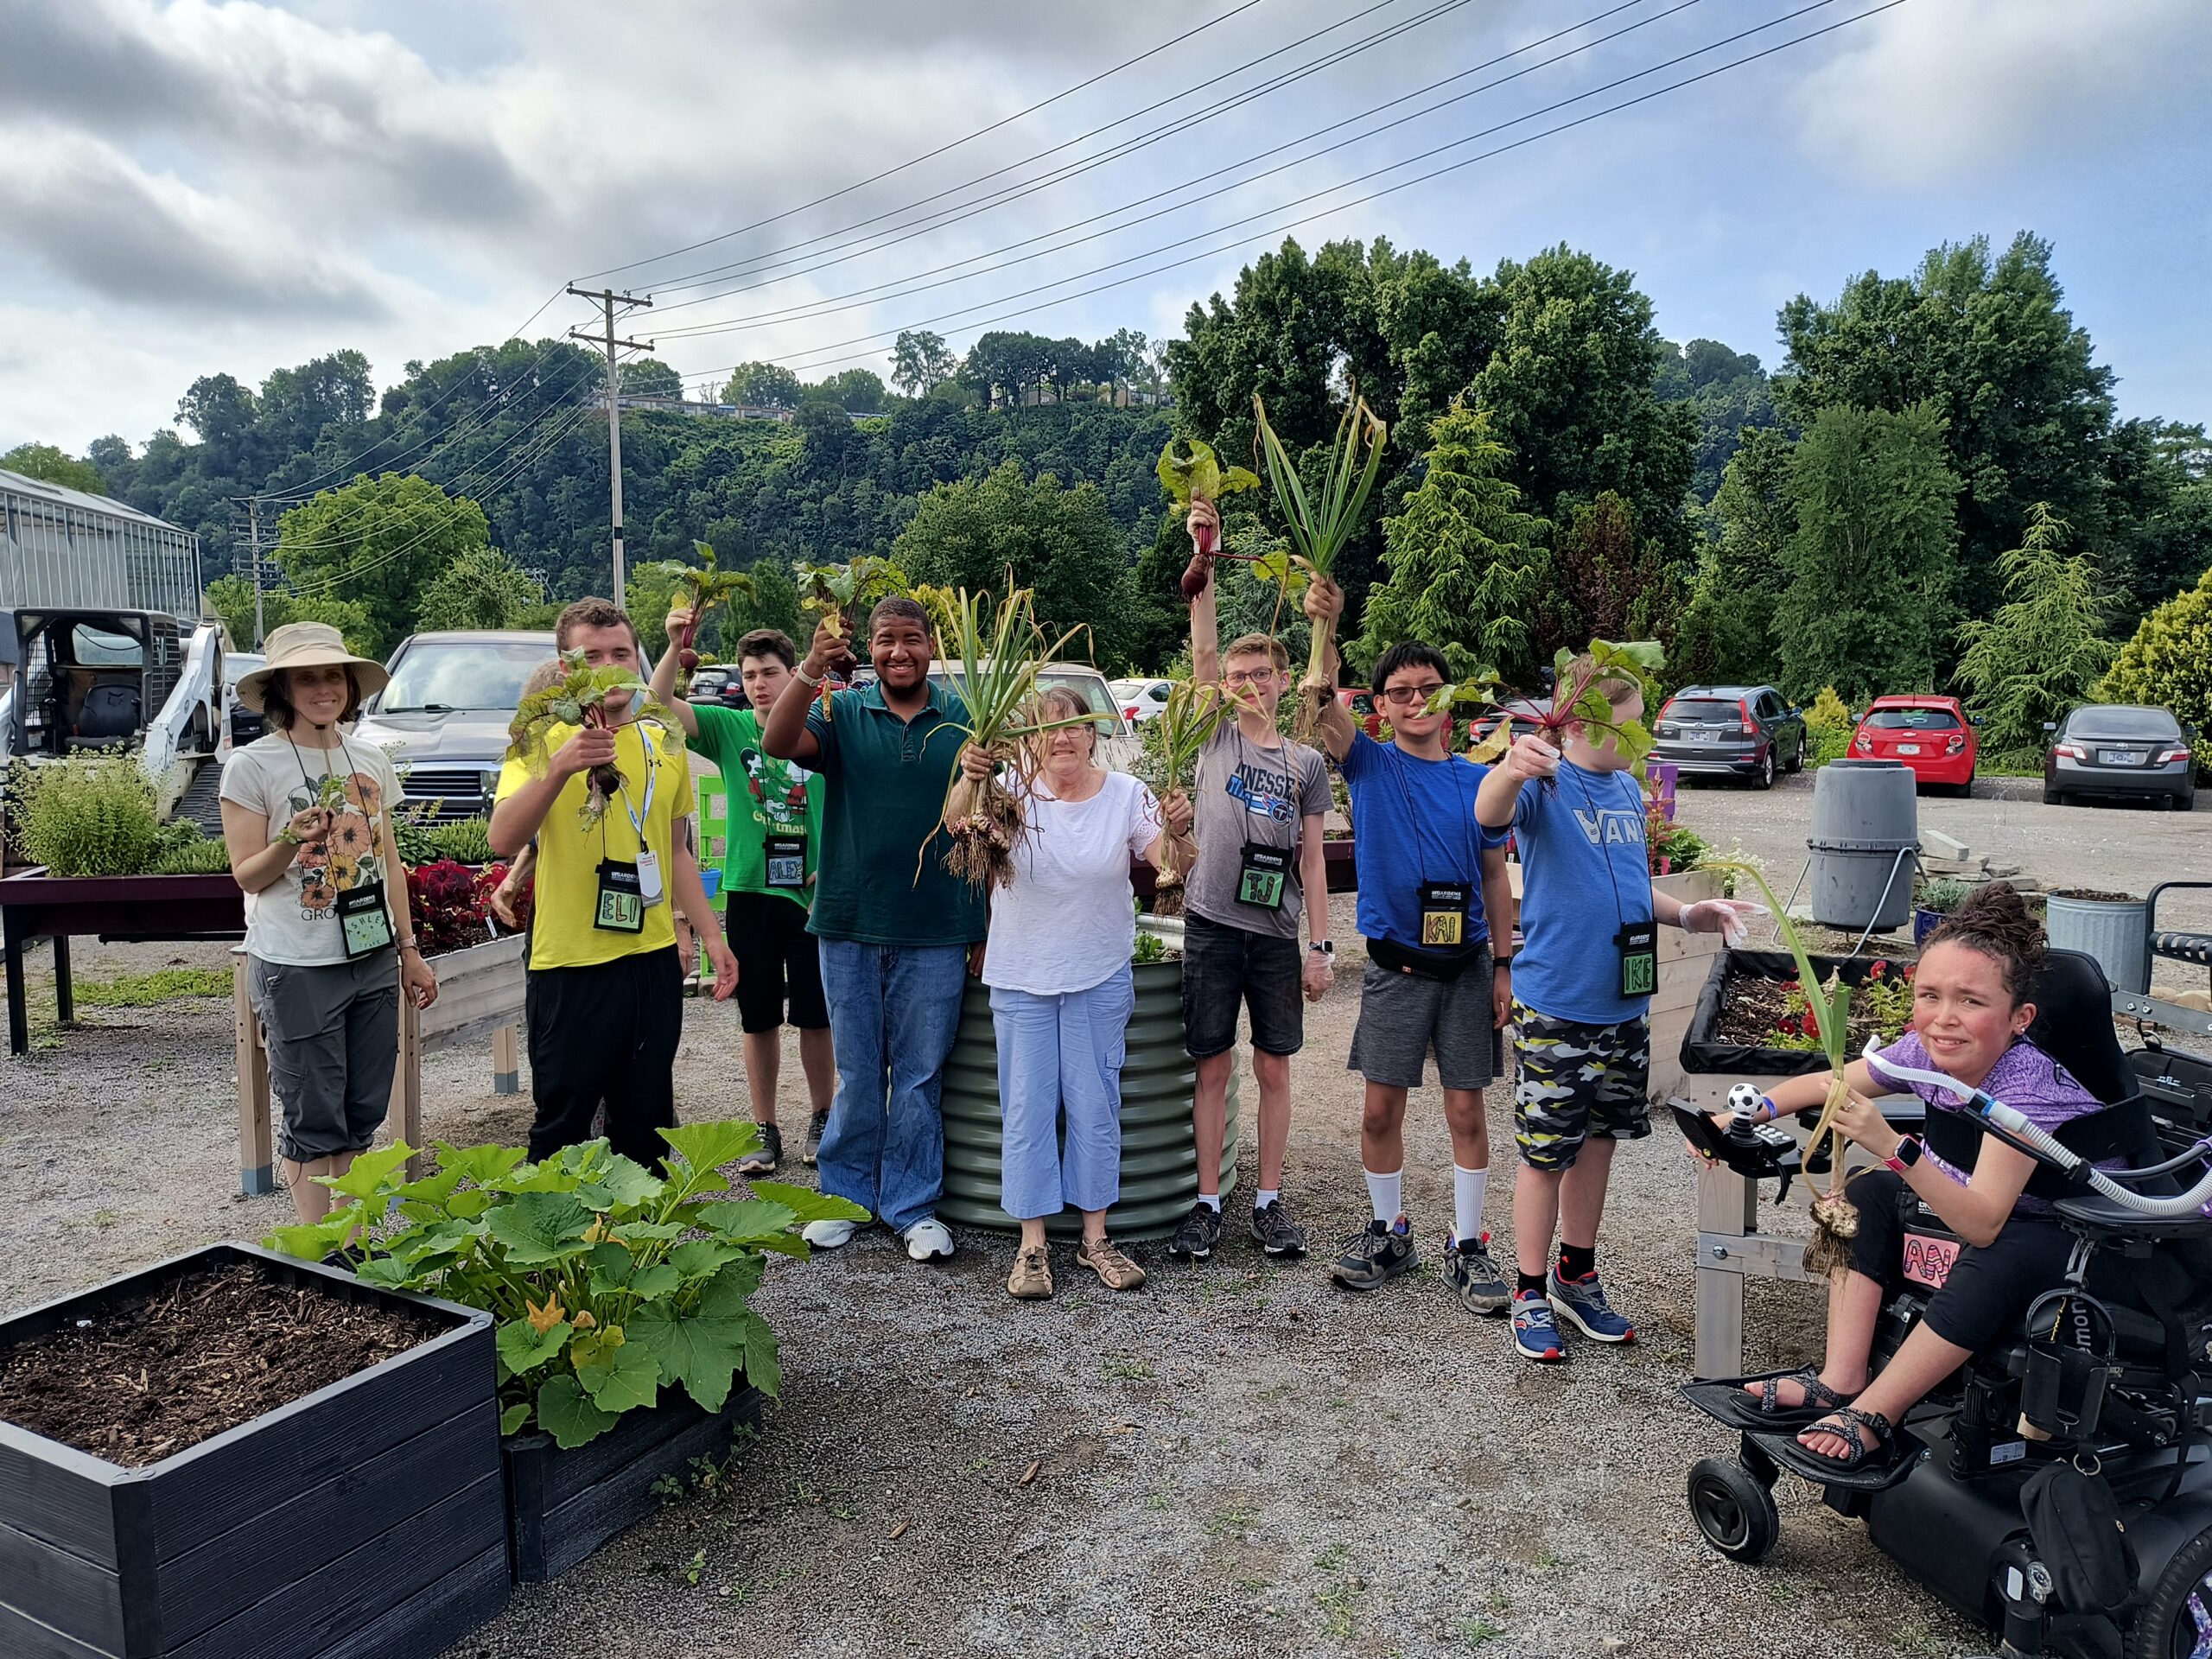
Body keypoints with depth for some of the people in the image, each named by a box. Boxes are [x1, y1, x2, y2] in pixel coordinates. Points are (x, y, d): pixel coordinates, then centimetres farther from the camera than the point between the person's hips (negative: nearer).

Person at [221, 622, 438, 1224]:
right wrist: (289, 843, -26)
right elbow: (248, 875, -5)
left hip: (374, 961, 5)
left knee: (361, 1117, 11)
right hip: (298, 970, -5)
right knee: (315, 1123, 2)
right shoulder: (252, 765, -7)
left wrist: (410, 951, 15)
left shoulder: (371, 760, 9)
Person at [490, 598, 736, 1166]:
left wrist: (712, 936, 14)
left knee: (646, 1125, 14)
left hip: (654, 959, 5)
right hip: (569, 967, -4)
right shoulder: (542, 740, -5)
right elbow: (503, 840, -20)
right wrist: (560, 766, -34)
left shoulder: (664, 745, 9)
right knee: (562, 1129, 6)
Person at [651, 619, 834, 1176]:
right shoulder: (729, 728, 1)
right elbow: (660, 704, -13)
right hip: (749, 894, 1)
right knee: (759, 1020, 10)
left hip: (811, 895, -1)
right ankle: (766, 1131, 23)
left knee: (816, 1017, 9)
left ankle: (822, 1120, 28)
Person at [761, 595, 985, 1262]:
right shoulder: (841, 713, 3)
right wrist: (810, 670, -30)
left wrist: (985, 928, 2)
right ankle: (846, 1194, 27)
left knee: (920, 1076, 8)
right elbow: (777, 744, -15)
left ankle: (912, 1205, 21)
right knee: (857, 1073, 12)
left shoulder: (965, 720, 3)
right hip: (851, 924, 0)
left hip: (936, 932, 0)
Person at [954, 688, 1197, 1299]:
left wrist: (1177, 834, -32)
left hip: (1101, 978, 1)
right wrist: (968, 778, -45)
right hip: (1021, 976, 0)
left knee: (1095, 1106, 8)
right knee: (1028, 1107, 4)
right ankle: (1032, 1246, 15)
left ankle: (1095, 1238, 22)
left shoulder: (1126, 795, -5)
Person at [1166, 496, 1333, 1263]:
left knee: (1273, 1068, 7)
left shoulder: (1306, 763, 7)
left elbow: (1311, 861, 6)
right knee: (1213, 1067, 4)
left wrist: (1321, 947, 0)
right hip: (1212, 926, -1)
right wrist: (1204, 557, -16)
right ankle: (1208, 1203, 13)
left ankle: (1269, 1201, 19)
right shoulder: (1215, 737, 4)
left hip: (1277, 935, 1)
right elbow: (1203, 650, -8)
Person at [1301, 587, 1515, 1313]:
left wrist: (1504, 966, 3)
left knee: (1466, 1110, 6)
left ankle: (1467, 1247, 20)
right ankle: (1390, 1233, 26)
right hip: (1394, 966, -1)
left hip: (1467, 965, 1)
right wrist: (1323, 630, -36)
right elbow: (1323, 707, -20)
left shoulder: (1478, 780, 3)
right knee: (1381, 1109, 6)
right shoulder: (1370, 765, -1)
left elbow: (1495, 877, 8)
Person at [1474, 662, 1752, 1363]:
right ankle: (1530, 1294, 18)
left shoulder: (1629, 791, 9)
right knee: (1545, 1151, 3)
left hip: (1623, 1004, 7)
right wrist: (1511, 769, -58)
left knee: (1598, 1140, 17)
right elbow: (1490, 813, -37)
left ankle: (1577, 1278, 33)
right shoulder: (1545, 785, -13)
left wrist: (1684, 914, 5)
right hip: (1555, 1007, -7)